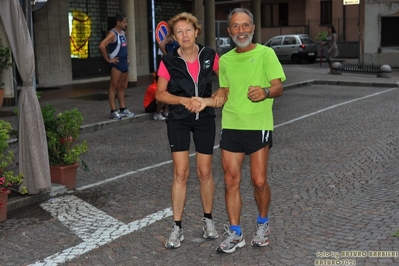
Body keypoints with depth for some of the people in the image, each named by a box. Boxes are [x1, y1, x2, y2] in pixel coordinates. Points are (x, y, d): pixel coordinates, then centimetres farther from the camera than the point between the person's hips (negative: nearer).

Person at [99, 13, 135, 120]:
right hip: (116, 64, -9)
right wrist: (108, 59, -19)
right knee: (114, 86, -6)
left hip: (124, 63, 9)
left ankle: (123, 109, 20)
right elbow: (101, 46, -25)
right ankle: (113, 111, -5)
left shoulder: (122, 33, 14)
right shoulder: (113, 34, -13)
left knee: (122, 87, 13)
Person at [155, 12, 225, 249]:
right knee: (181, 173, -3)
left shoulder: (210, 55, -6)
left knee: (205, 172, 7)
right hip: (179, 120, -1)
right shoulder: (169, 62, -9)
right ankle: (177, 228, 7)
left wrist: (219, 94, -12)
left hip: (205, 119, 1)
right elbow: (160, 93, -5)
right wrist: (184, 100, -19)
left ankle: (208, 219, 27)